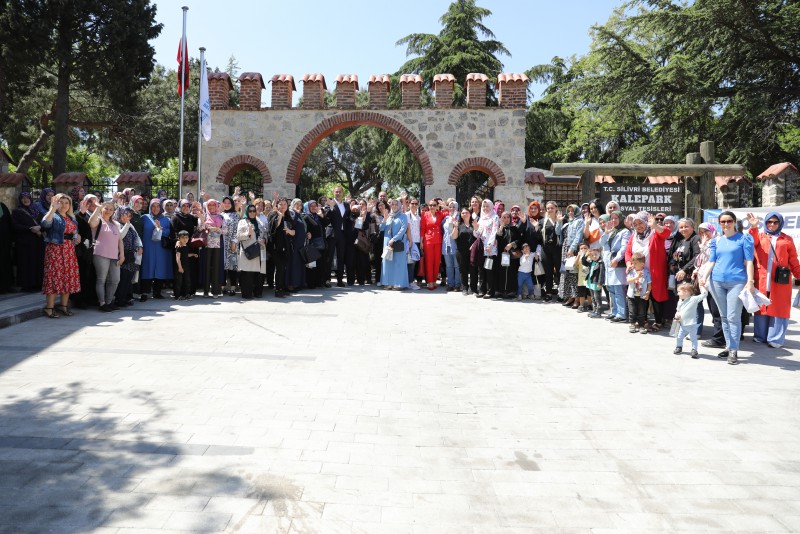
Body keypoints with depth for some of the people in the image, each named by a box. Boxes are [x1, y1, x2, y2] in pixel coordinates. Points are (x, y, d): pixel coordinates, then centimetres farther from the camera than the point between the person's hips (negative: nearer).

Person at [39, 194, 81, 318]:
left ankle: (64, 305, 15)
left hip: (69, 250, 7)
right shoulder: (53, 216, -4)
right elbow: (45, 223, -26)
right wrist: (53, 208, -27)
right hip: (55, 249, -7)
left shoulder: (72, 218, 18)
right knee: (55, 276, -9)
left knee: (69, 277, 6)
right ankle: (49, 308, -5)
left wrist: (77, 237, 10)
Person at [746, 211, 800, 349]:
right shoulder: (760, 236, 10)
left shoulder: (787, 240, 9)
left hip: (780, 281, -1)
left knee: (778, 309, 1)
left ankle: (776, 339, 8)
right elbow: (753, 241, -14)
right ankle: (760, 336, 17)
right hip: (762, 280, 1)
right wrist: (754, 227, -30)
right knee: (761, 307, 7)